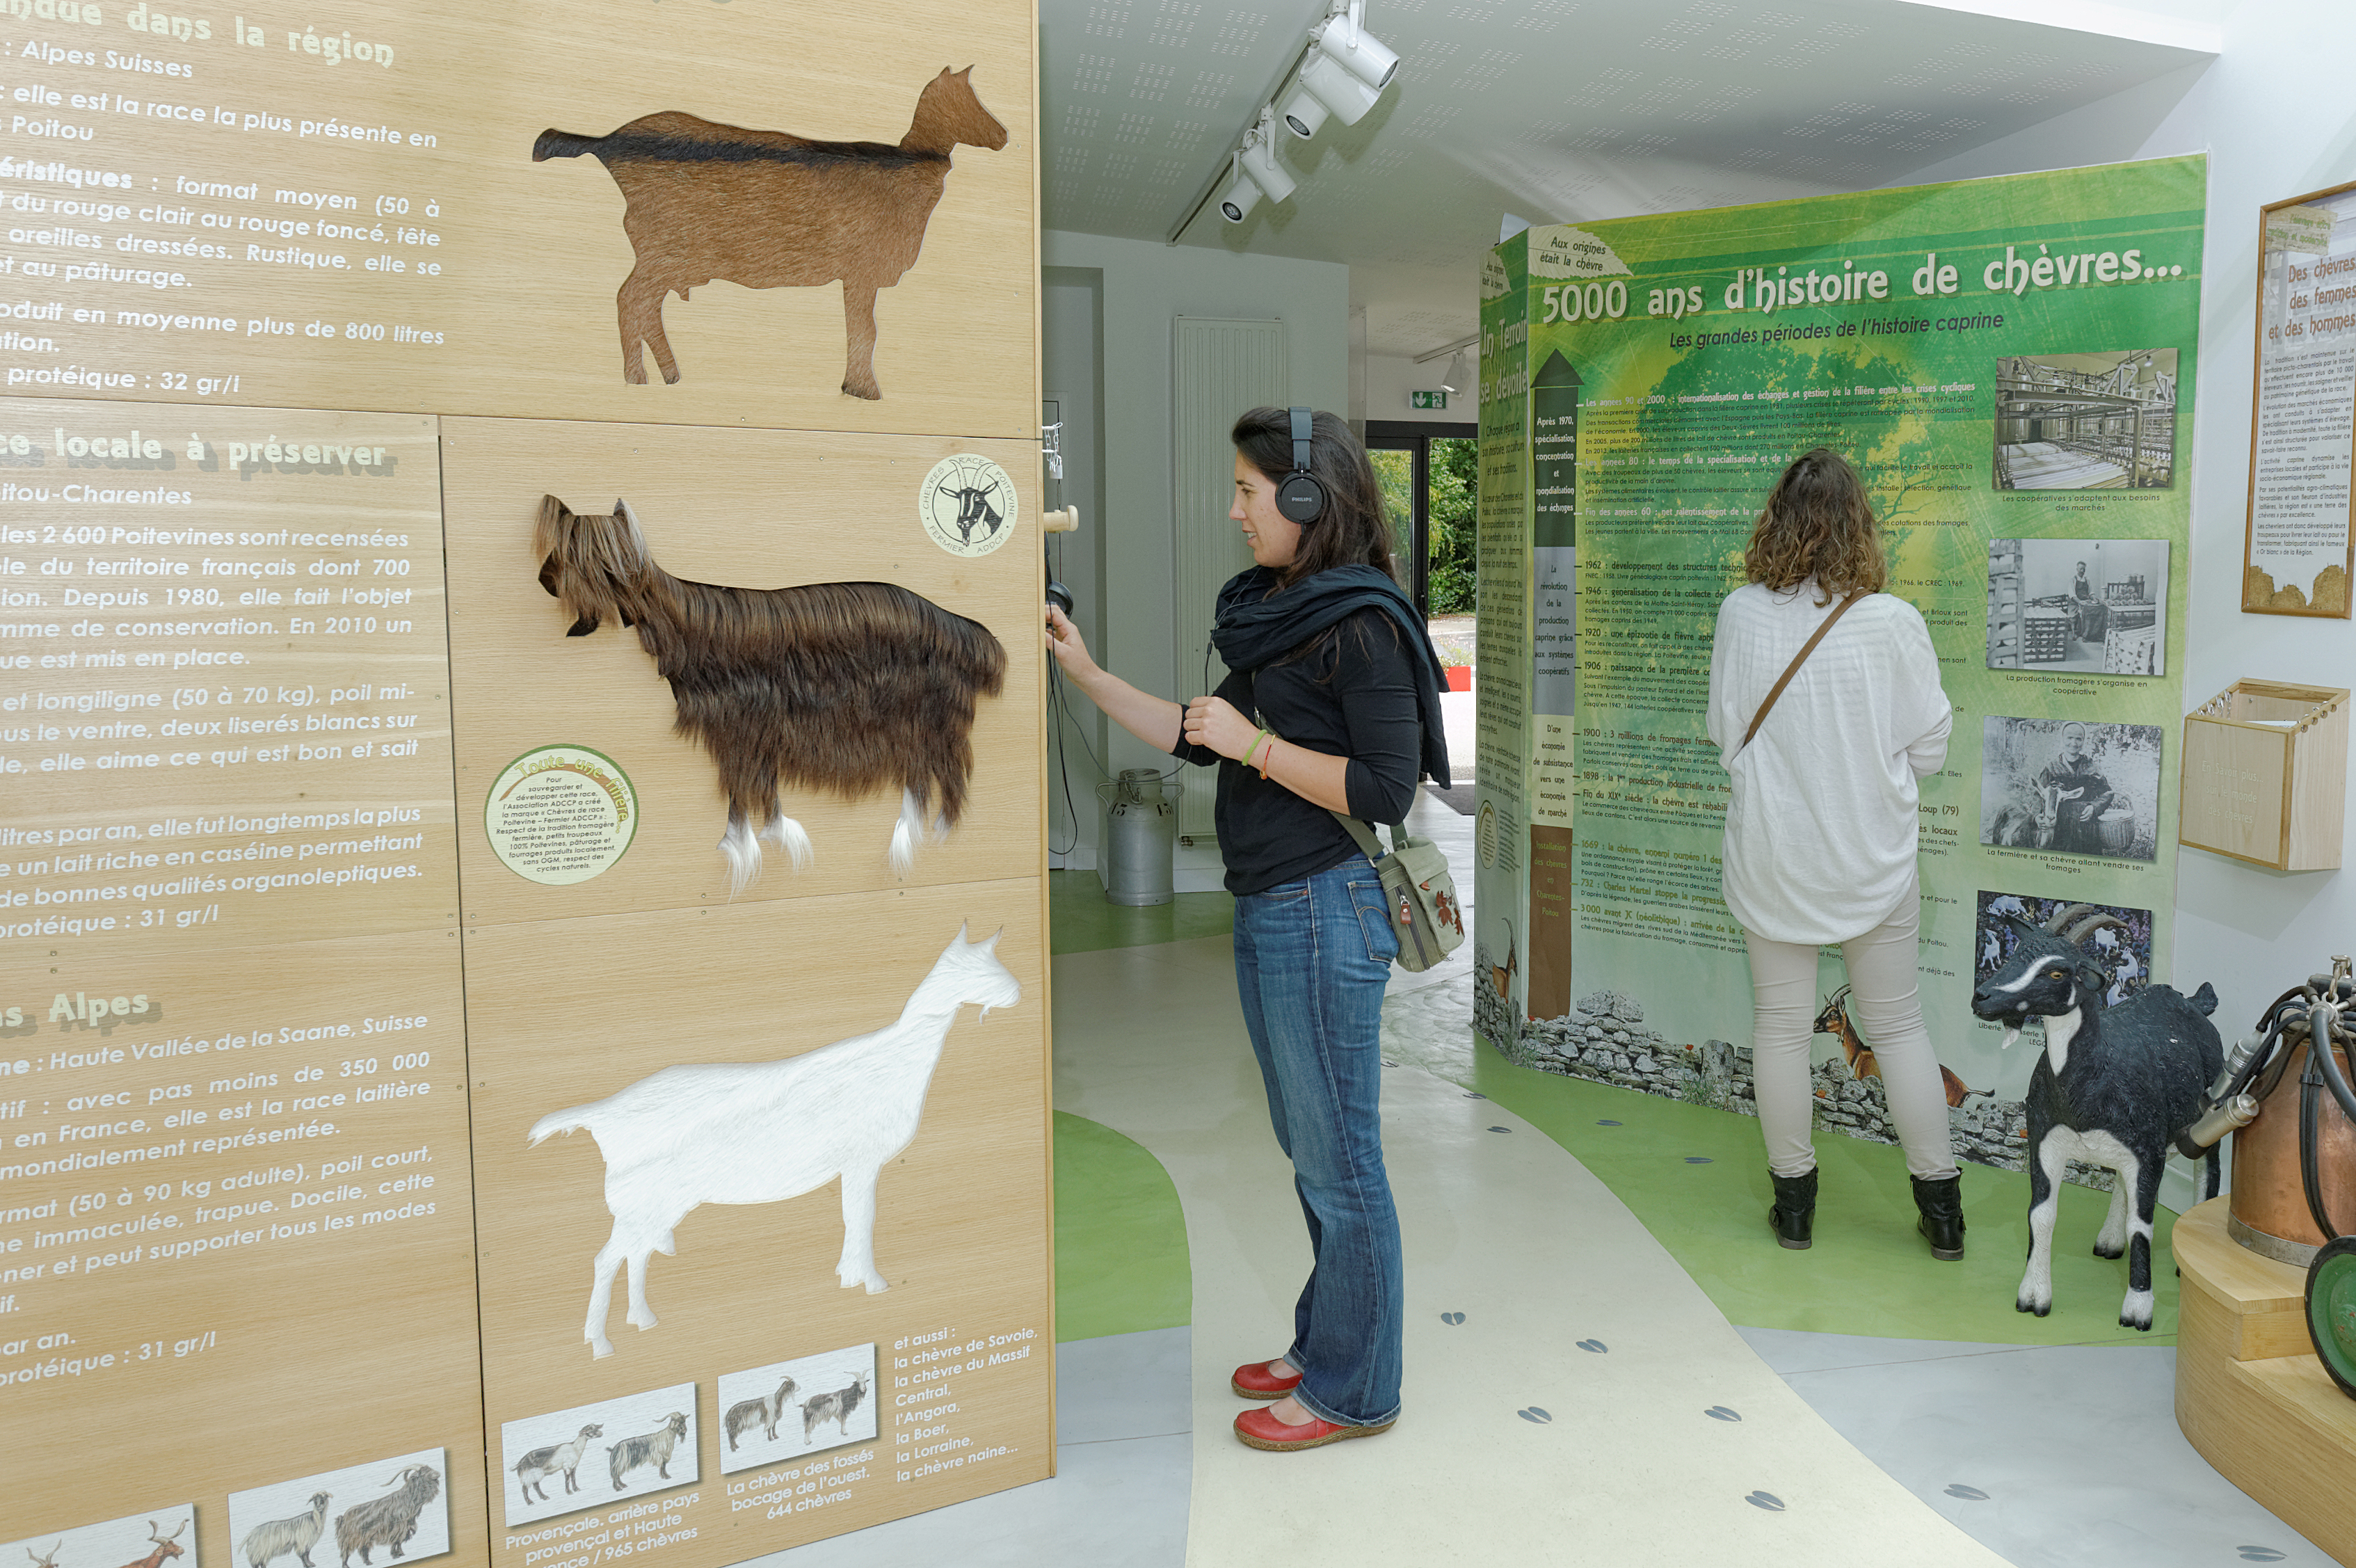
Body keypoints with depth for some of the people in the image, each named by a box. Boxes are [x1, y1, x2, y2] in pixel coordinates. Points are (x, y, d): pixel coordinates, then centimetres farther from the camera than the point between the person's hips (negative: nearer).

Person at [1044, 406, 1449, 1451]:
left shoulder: (1362, 623, -14)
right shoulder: (1274, 611, 13)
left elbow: (1386, 788, -19)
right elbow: (1202, 739, 19)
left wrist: (1256, 743, -17)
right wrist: (1086, 673, 16)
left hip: (1323, 912, -9)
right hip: (1268, 912, 9)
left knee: (1339, 1159, 3)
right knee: (1309, 1150, 19)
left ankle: (1353, 1391, 19)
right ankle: (1323, 1346, 35)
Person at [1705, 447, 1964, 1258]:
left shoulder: (1741, 614, -11)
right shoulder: (1894, 623, -14)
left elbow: (1725, 734, -1)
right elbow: (1930, 747, -5)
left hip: (1771, 856, 0)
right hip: (1873, 856, 0)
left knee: (1781, 1026, 13)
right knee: (1897, 1024, 15)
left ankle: (1793, 1201, 24)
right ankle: (1940, 1203, 25)